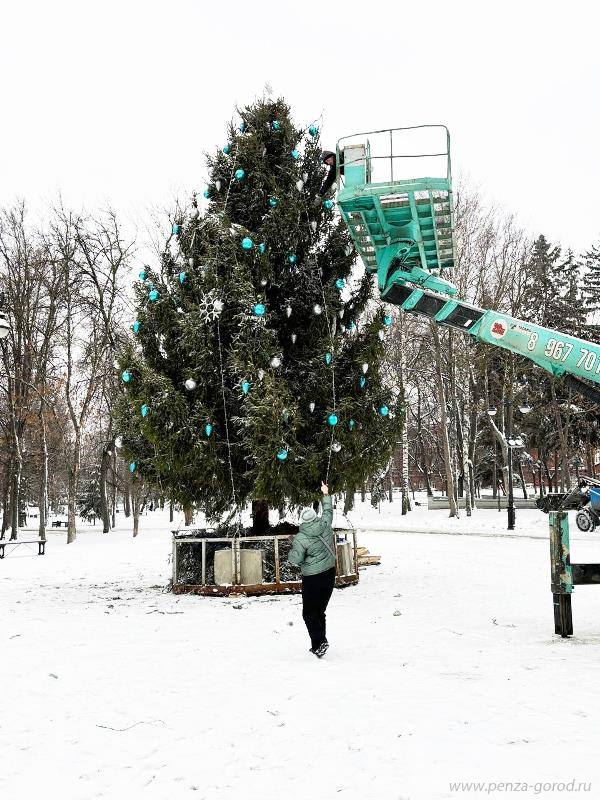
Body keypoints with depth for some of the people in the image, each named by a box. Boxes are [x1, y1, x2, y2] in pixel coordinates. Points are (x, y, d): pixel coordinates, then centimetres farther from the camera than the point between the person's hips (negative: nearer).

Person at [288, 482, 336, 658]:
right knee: (320, 611, 16)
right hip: (329, 574, 6)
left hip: (313, 579, -6)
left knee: (309, 612, 4)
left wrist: (291, 551, 5)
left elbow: (295, 560, -15)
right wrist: (326, 495, 27)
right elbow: (328, 511, 14)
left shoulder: (300, 539, -18)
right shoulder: (325, 524, -6)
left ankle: (319, 641, -11)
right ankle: (318, 644, 21)